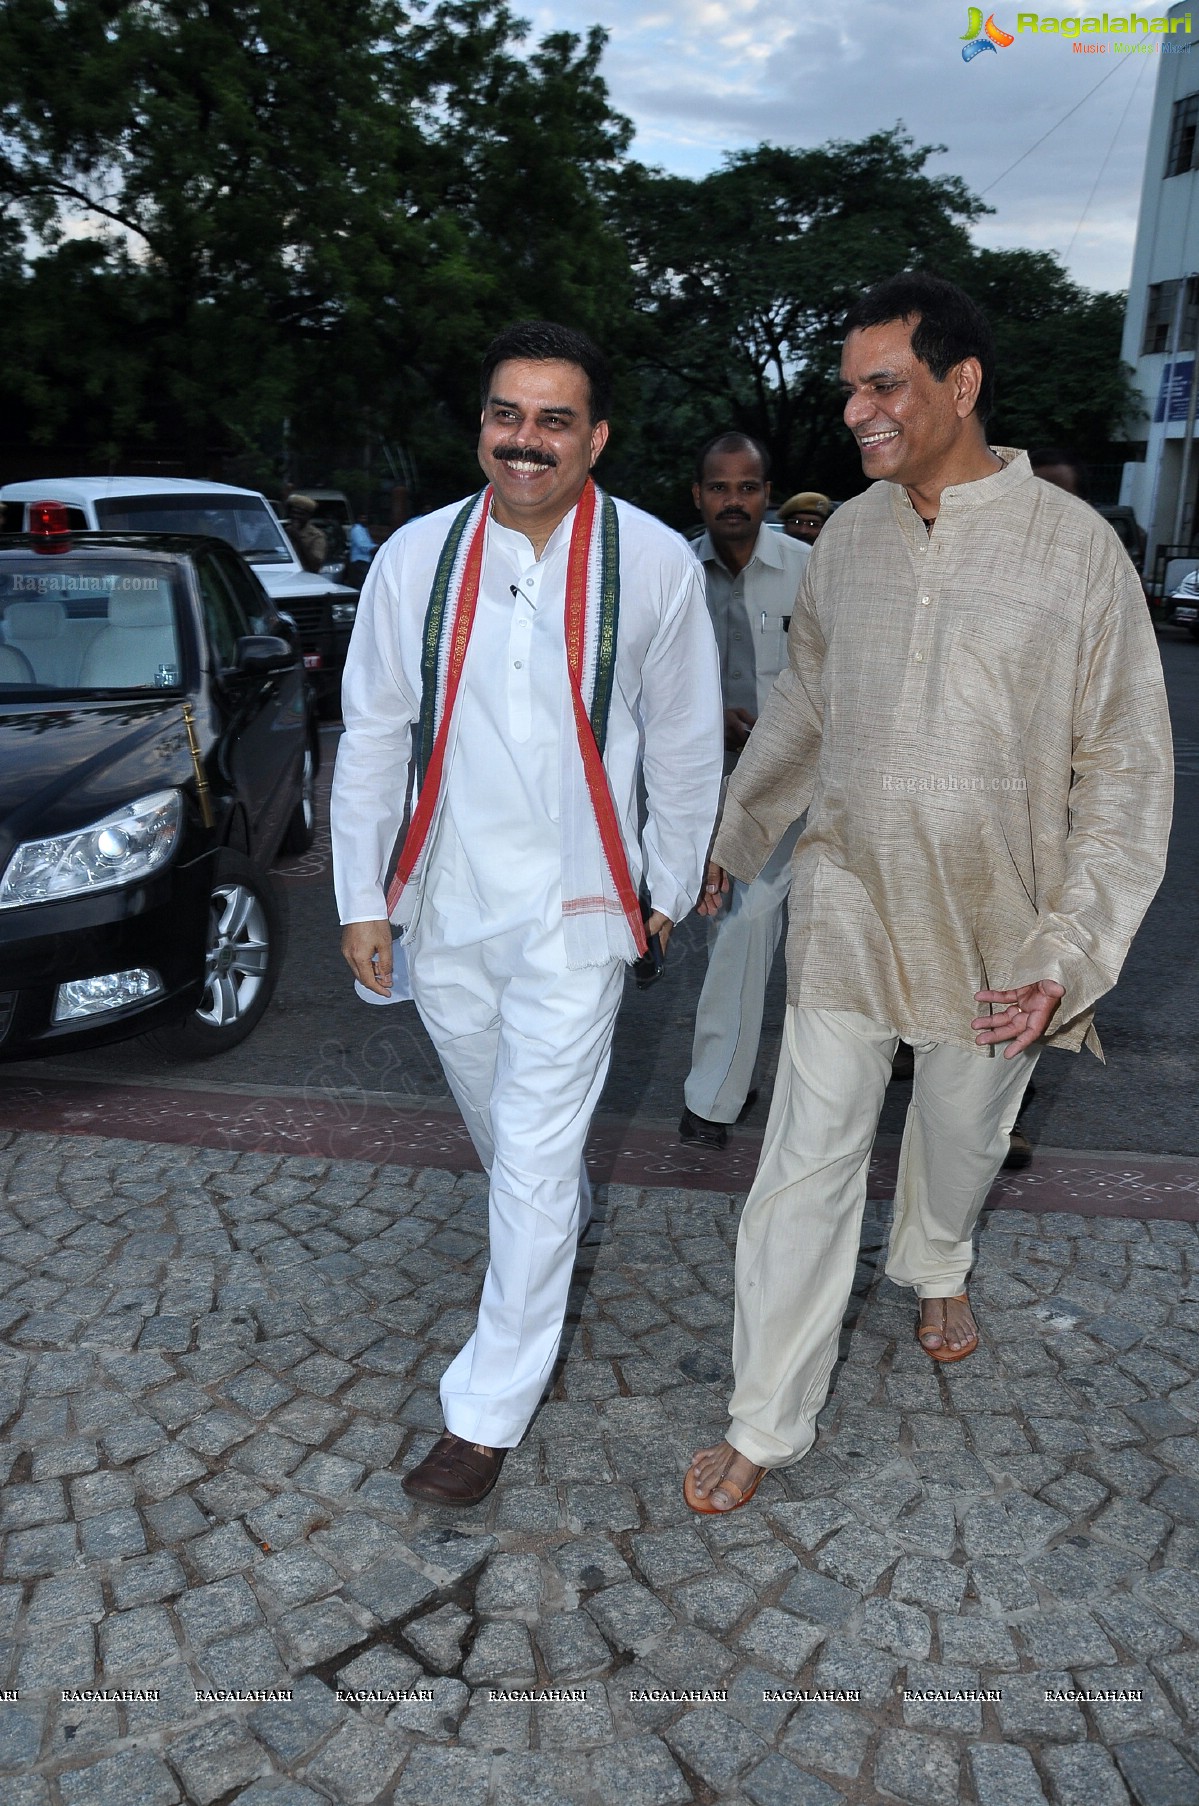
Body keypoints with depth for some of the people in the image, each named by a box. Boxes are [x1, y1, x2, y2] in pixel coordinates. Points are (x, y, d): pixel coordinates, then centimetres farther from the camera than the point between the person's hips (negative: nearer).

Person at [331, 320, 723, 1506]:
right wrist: (361, 898, 2)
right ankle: (563, 1224, 54)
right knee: (494, 1120, 21)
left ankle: (489, 1409, 13)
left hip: (573, 907, -3)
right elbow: (371, 738, 2)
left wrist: (669, 888, 7)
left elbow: (684, 745, 2)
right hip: (443, 903, 4)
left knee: (536, 1153, -1)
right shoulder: (416, 558, -3)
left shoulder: (654, 565, -8)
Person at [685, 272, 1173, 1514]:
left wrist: (1071, 953, -15)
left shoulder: (1076, 548, -10)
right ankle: (766, 1422, 17)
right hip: (846, 910, 2)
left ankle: (935, 1264, 55)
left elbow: (1127, 769, -8)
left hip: (994, 930, -1)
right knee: (809, 1165, 2)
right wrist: (727, 842, 18)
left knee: (964, 1134, 20)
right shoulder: (846, 537, 0)